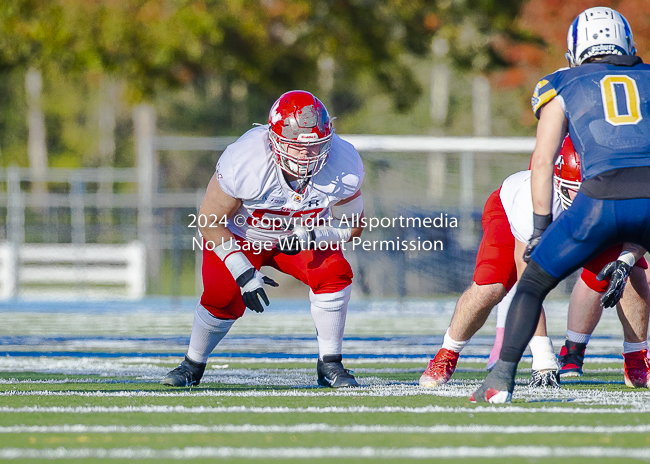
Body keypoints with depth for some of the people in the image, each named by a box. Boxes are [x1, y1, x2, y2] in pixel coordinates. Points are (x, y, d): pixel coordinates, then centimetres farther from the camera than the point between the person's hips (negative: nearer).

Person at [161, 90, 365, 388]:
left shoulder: (344, 166, -28)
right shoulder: (243, 163, -37)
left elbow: (353, 226, -12)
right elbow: (210, 222, -23)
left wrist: (311, 235, -32)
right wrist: (243, 272, -30)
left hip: (304, 234, 2)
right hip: (240, 237, -2)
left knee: (334, 274, -23)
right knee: (224, 298, -17)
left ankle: (329, 365, -7)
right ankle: (192, 366, 13)